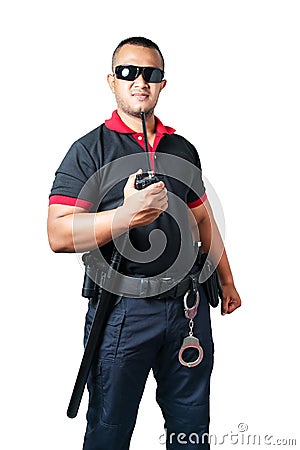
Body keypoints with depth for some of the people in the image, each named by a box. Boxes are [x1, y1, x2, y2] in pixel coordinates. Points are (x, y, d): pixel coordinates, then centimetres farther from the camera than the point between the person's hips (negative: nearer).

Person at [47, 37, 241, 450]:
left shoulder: (183, 150, 12)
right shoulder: (89, 151, -5)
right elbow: (58, 234, -14)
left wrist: (226, 281, 22)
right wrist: (127, 216, -27)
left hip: (188, 304, 5)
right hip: (121, 308, -4)